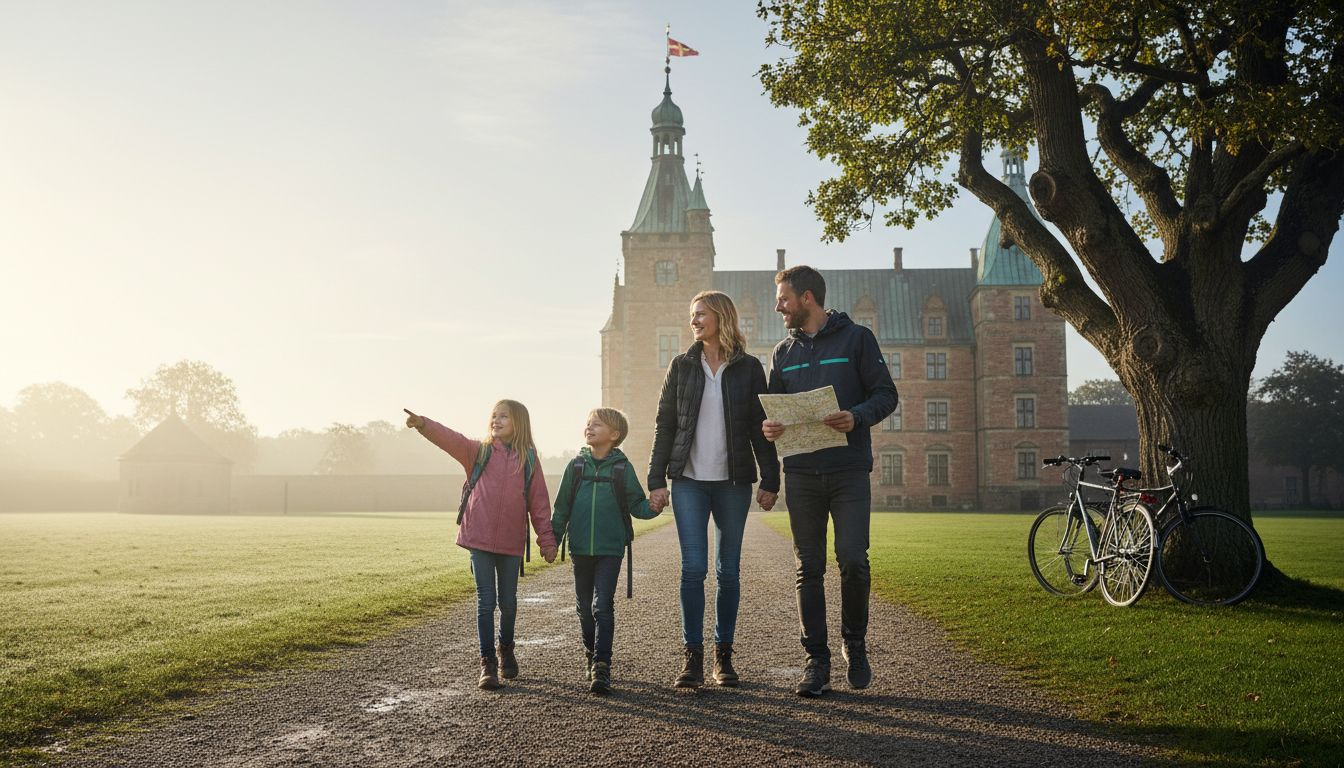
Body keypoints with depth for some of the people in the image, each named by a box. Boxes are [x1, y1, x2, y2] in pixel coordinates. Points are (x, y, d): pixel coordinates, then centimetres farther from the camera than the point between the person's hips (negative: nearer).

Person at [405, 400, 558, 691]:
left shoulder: (528, 459, 4)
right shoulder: (479, 451, 3)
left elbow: (539, 501, 4)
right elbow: (450, 439, -14)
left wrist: (546, 539, 2)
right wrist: (423, 424, -32)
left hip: (512, 541, 1)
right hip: (479, 538, -1)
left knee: (508, 601, 11)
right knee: (485, 601, 0)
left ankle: (505, 649, 36)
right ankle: (488, 662, 9)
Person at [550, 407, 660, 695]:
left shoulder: (622, 468, -3)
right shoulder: (577, 465, 3)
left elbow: (637, 505, 0)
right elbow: (562, 506, 7)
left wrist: (653, 506, -20)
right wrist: (553, 539, 6)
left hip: (610, 549, -3)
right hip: (580, 548, 3)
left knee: (603, 606, -9)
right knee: (584, 606, 13)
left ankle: (601, 666, -7)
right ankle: (591, 652, 32)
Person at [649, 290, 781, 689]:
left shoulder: (748, 368, 5)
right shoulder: (682, 366, 7)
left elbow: (761, 428, 4)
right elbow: (665, 425, 6)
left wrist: (770, 481, -1)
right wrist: (657, 480, 0)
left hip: (733, 482, 0)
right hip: (689, 480, 0)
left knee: (728, 570, 5)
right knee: (693, 567, -7)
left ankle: (724, 655, 14)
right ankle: (693, 656, 0)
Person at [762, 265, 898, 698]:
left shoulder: (856, 338, 3)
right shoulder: (784, 351, 16)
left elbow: (886, 394, 0)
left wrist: (857, 417, -20)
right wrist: (768, 427, -5)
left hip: (849, 471, -4)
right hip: (801, 473, 4)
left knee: (853, 561, -9)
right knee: (809, 569, 4)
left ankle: (855, 645, 15)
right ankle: (817, 660, 11)